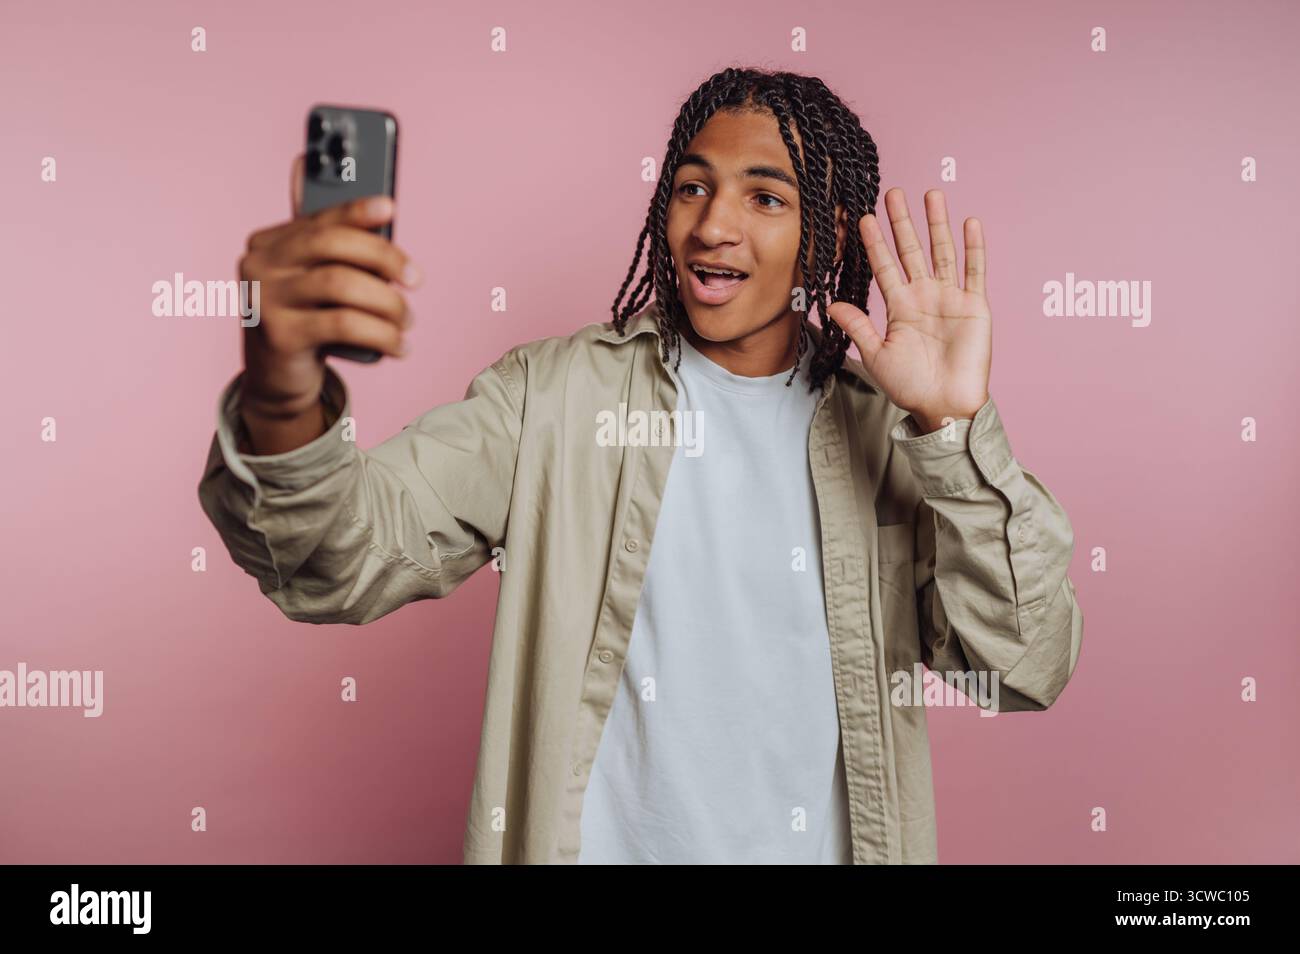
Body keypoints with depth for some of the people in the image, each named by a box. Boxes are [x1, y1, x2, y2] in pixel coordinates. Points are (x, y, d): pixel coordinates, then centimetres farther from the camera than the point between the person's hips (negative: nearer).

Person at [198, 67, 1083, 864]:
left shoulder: (893, 429, -2)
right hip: (596, 839, -1)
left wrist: (955, 425, -20)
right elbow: (346, 554, -18)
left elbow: (1028, 668, -10)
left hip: (827, 841, 2)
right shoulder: (555, 394, -6)